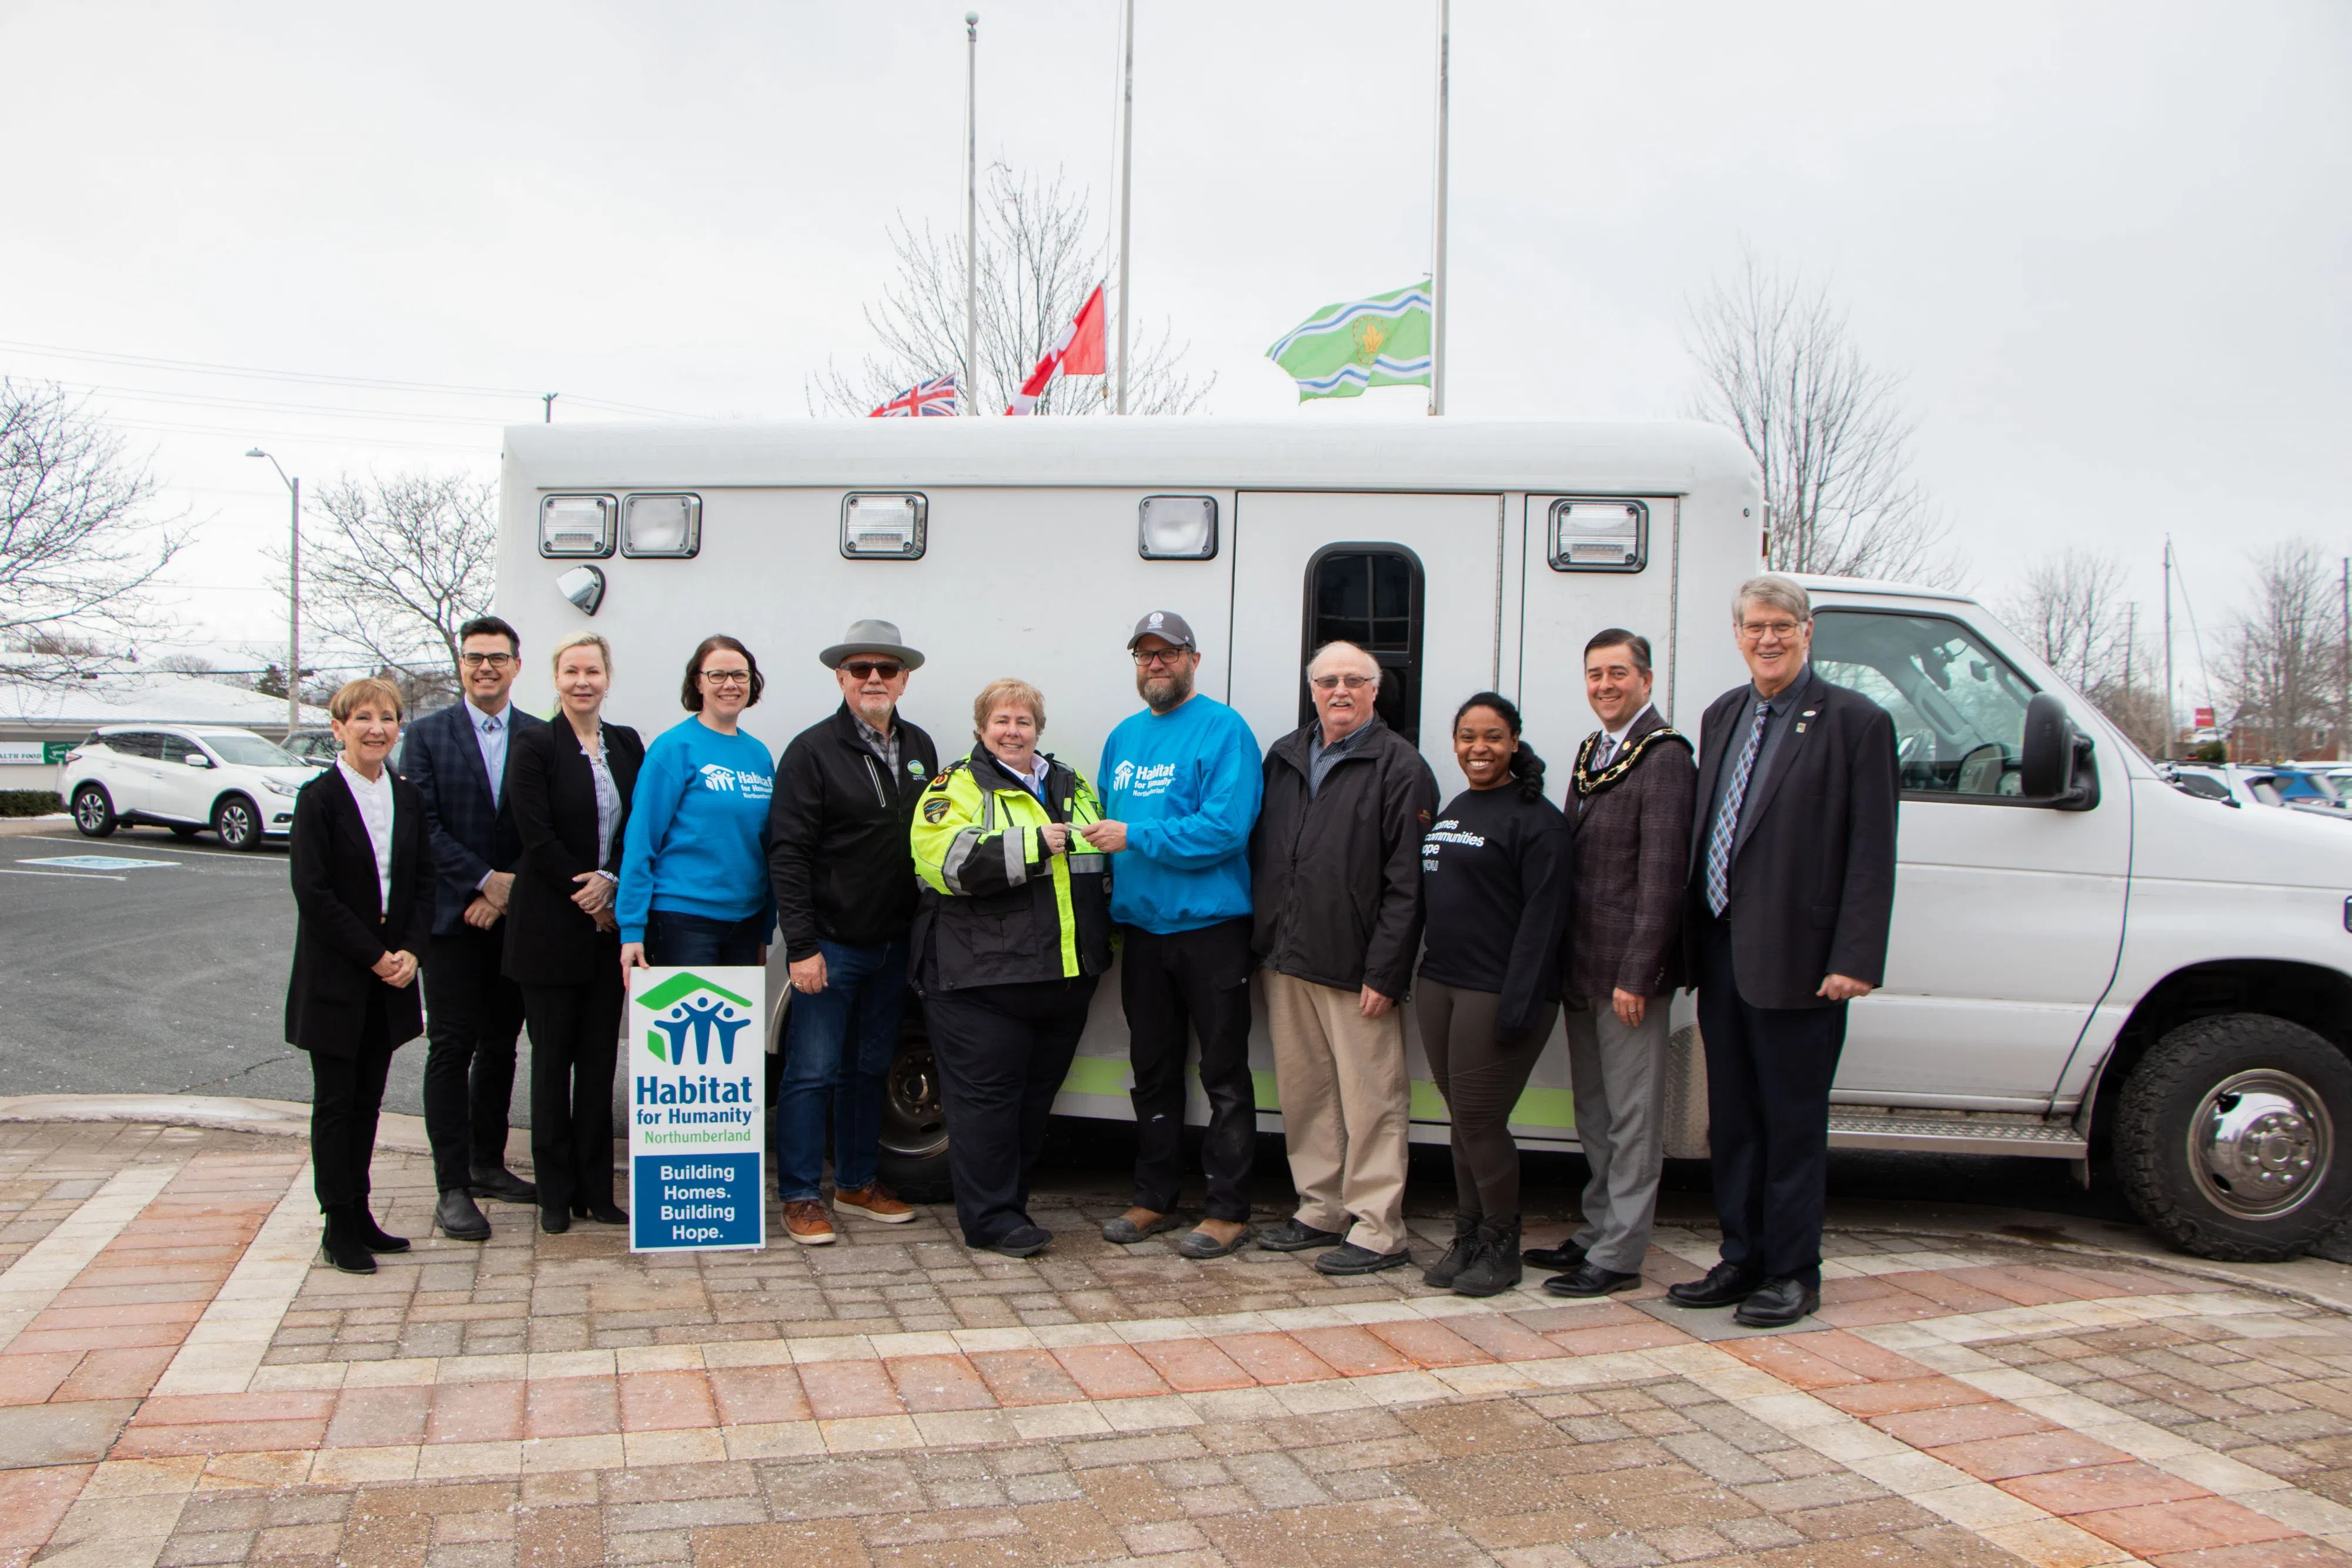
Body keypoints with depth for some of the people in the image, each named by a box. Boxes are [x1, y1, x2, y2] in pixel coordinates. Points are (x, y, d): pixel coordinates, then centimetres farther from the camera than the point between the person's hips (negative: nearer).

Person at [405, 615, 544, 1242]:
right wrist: (485, 880, -13)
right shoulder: (427, 735, 2)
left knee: (500, 1045, 11)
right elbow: (424, 826, -6)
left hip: (517, 917, 2)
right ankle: (453, 1188, 0)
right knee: (452, 1049, -4)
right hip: (451, 917, -2)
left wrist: (511, 892, -9)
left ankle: (488, 1166, 24)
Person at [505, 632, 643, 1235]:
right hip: (550, 929, -4)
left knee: (600, 1059, 7)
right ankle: (556, 1192, 13)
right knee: (553, 1059, 3)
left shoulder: (627, 744, 9)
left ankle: (596, 1189, 15)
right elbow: (538, 837, -10)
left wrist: (611, 882, -10)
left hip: (611, 925, 4)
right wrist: (586, 898, -10)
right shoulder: (535, 745, -4)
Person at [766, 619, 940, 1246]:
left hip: (894, 946, 6)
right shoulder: (813, 751, -7)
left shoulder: (920, 749, 10)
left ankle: (857, 1182, 28)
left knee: (870, 1069, 15)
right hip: (832, 945, -5)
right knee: (813, 1072, -1)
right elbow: (788, 855, -11)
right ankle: (800, 1198, 10)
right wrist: (801, 946, -16)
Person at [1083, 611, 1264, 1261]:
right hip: (1141, 926, 7)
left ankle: (1228, 1211, 10)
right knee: (1152, 1072, 15)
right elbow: (1105, 824, 20)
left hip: (1210, 926, -7)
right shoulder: (1123, 737, 14)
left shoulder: (1223, 731, -9)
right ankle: (1155, 1200, 26)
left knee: (1224, 1077, 1)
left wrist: (1134, 838, -18)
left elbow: (1225, 828, -20)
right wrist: (1110, 893, 4)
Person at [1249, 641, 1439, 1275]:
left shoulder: (1401, 767, -5)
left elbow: (1407, 883, -10)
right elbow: (1259, 854, 19)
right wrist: (1263, 939, 11)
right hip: (1285, 961, 6)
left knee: (1370, 1098, -2)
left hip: (1355, 967, -6)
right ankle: (1320, 1210, 25)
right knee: (1303, 1092, 12)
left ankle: (1378, 1231, 7)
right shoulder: (1284, 757, 15)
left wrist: (1384, 971, -15)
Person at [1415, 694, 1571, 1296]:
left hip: (1496, 991, -7)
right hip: (1438, 984, 7)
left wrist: (1517, 1005, -19)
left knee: (1480, 1118, -3)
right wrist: (1421, 975, 11)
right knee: (1461, 1117, 11)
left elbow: (1543, 916, -14)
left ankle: (1500, 1247, 13)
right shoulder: (1452, 811, 15)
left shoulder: (1536, 819, -8)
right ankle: (1468, 1237, 21)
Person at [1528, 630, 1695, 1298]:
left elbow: (1660, 878, -17)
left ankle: (1619, 1255, 8)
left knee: (1631, 1117, 1)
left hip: (1629, 968, -8)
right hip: (1581, 968, 8)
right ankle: (1596, 1233, 29)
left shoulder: (1664, 758, -12)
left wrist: (1636, 974, -19)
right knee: (1594, 1113, 17)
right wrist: (1564, 958, 13)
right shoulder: (1590, 752, 14)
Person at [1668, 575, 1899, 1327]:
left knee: (1793, 1122, 4)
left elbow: (1872, 854, -9)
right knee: (1732, 1119, 14)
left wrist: (1855, 958, -15)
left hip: (1795, 957, -6)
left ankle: (1792, 1273, 17)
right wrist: (1694, 938, 11)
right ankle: (1742, 1260, 26)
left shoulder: (1856, 722, -6)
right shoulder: (1722, 716, 13)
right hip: (1720, 953, 6)